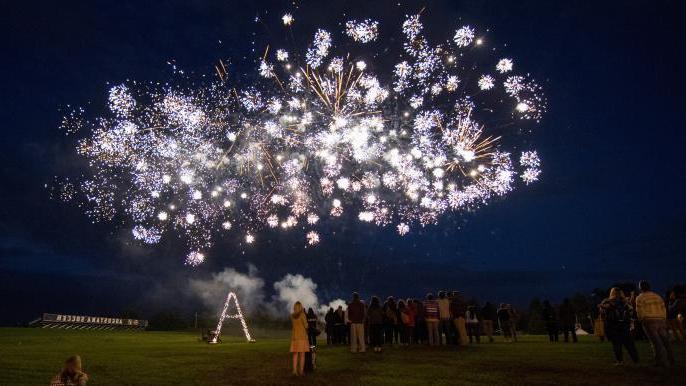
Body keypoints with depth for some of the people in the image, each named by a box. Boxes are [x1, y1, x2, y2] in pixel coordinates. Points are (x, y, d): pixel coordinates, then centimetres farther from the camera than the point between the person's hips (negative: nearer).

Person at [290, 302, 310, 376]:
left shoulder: (292, 316, 3)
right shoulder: (302, 315, -12)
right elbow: (306, 326, -9)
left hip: (294, 336, 4)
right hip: (302, 336, -4)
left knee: (295, 354, 7)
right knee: (302, 354, 2)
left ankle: (295, 370, 3)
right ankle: (301, 371, 2)